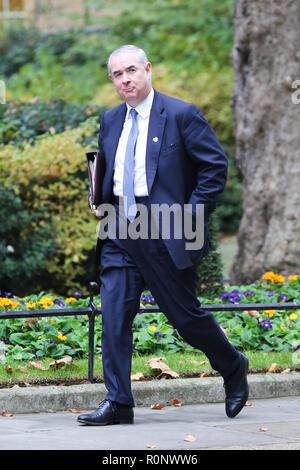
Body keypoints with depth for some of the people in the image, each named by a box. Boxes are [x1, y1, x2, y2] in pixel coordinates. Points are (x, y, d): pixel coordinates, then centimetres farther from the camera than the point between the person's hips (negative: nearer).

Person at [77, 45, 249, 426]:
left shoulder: (181, 115, -6)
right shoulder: (110, 121, 13)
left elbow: (216, 165, -6)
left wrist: (192, 214, -11)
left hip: (165, 234, -5)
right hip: (120, 233, 5)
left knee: (186, 314, 2)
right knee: (113, 315, -4)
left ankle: (233, 368, 28)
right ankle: (117, 402, -1)